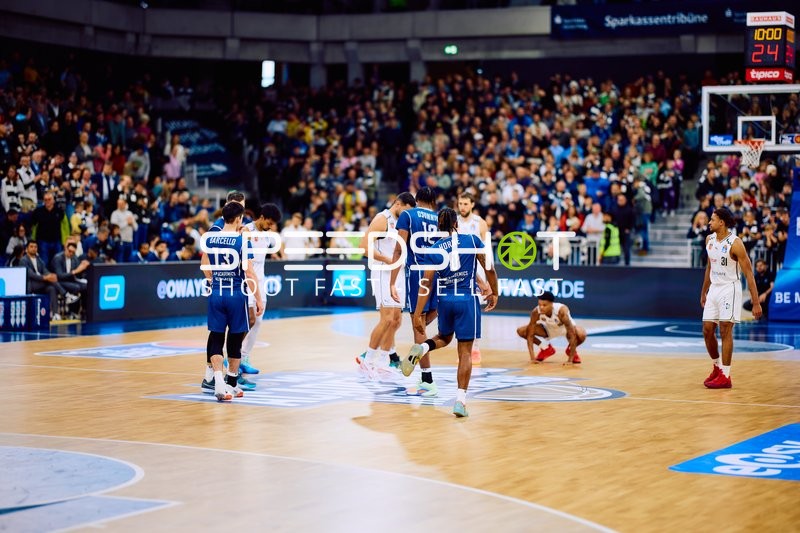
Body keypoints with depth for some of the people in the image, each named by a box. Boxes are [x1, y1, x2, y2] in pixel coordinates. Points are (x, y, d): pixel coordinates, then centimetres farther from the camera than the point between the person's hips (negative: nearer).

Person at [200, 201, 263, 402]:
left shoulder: (210, 238, 3)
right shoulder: (242, 241, -11)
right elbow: (249, 274, -13)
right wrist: (258, 299, -5)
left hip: (216, 293, 3)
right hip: (237, 295, -3)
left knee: (216, 338, 5)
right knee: (235, 340, 10)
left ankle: (218, 381, -11)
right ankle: (231, 383, 20)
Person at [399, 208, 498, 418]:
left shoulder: (433, 250, 2)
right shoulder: (472, 240, -1)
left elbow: (426, 284, -1)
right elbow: (489, 269, 1)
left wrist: (417, 315, 0)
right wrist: (494, 293, 15)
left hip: (445, 300, 2)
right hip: (468, 300, -2)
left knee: (444, 338, 29)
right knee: (465, 352, 2)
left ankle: (422, 348, -3)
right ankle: (460, 400, -7)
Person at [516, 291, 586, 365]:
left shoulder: (562, 311, -39)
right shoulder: (536, 312, -31)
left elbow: (572, 335, -37)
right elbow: (530, 335, -23)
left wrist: (570, 360, -39)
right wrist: (532, 358, -30)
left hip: (565, 328, -3)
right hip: (549, 328, 3)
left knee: (581, 335, -36)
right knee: (521, 331, -17)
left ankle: (571, 350, 1)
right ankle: (546, 348, 8)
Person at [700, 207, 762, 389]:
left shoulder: (735, 243, -16)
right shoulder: (709, 239, 6)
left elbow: (749, 274, -15)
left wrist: (756, 303, -18)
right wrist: (704, 292, 22)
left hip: (729, 289, -7)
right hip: (714, 289, 7)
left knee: (725, 331, -8)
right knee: (707, 331, 6)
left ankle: (725, 376, -4)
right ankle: (717, 367, 26)